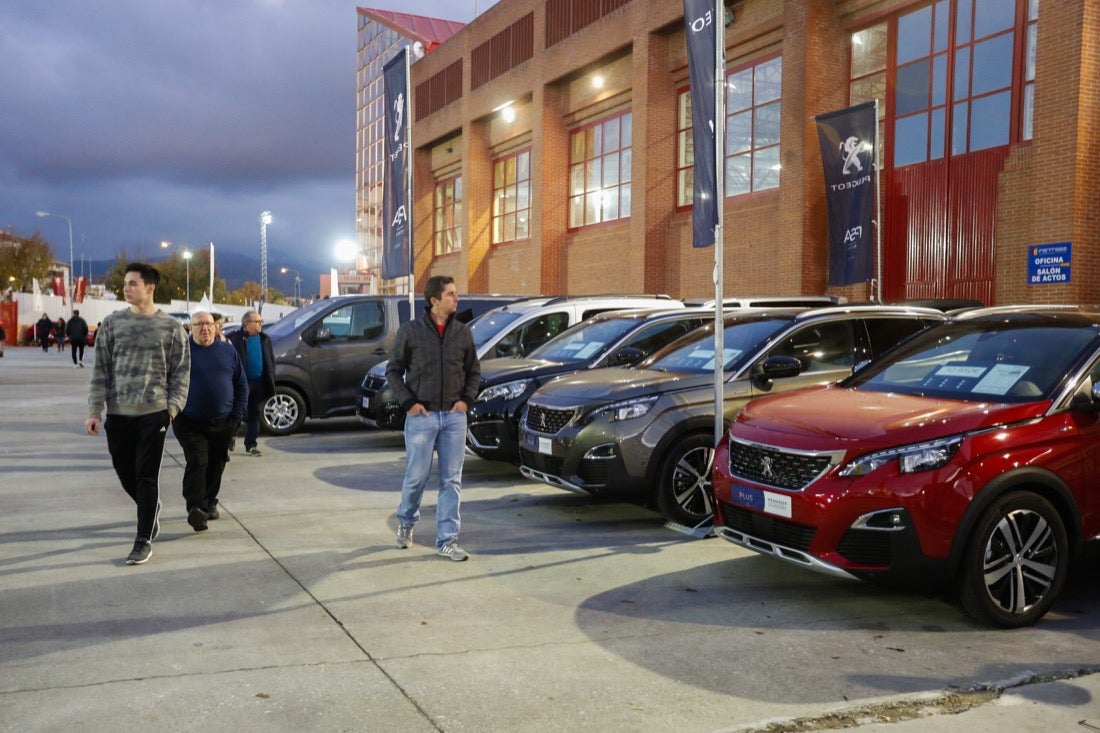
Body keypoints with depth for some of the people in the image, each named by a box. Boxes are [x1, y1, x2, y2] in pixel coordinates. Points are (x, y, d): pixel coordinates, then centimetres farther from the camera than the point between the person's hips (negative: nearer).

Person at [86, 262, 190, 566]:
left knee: (147, 477, -2)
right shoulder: (112, 323, 5)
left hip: (154, 413, -3)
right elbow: (100, 370, 5)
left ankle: (144, 540, 7)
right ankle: (151, 508, 39)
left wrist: (173, 406, -7)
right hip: (117, 413, 3)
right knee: (125, 473, 11)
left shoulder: (170, 326, 0)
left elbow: (181, 371, 3)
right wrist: (95, 411, -1)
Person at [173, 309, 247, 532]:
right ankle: (195, 508, -17)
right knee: (197, 463, -15)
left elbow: (241, 384, 11)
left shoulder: (228, 351, 7)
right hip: (190, 423, -3)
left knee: (216, 465, 12)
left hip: (223, 422, 3)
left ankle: (210, 503, 28)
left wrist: (238, 414, 3)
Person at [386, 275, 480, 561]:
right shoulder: (410, 331, -3)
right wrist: (408, 402, -8)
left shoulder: (463, 332, 5)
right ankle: (406, 521, 32)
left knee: (451, 480, 3)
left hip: (454, 416, 3)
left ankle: (447, 540, 9)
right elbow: (393, 371, 2)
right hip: (421, 416, -3)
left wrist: (466, 399, 0)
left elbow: (474, 371, 15)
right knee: (416, 476, 4)